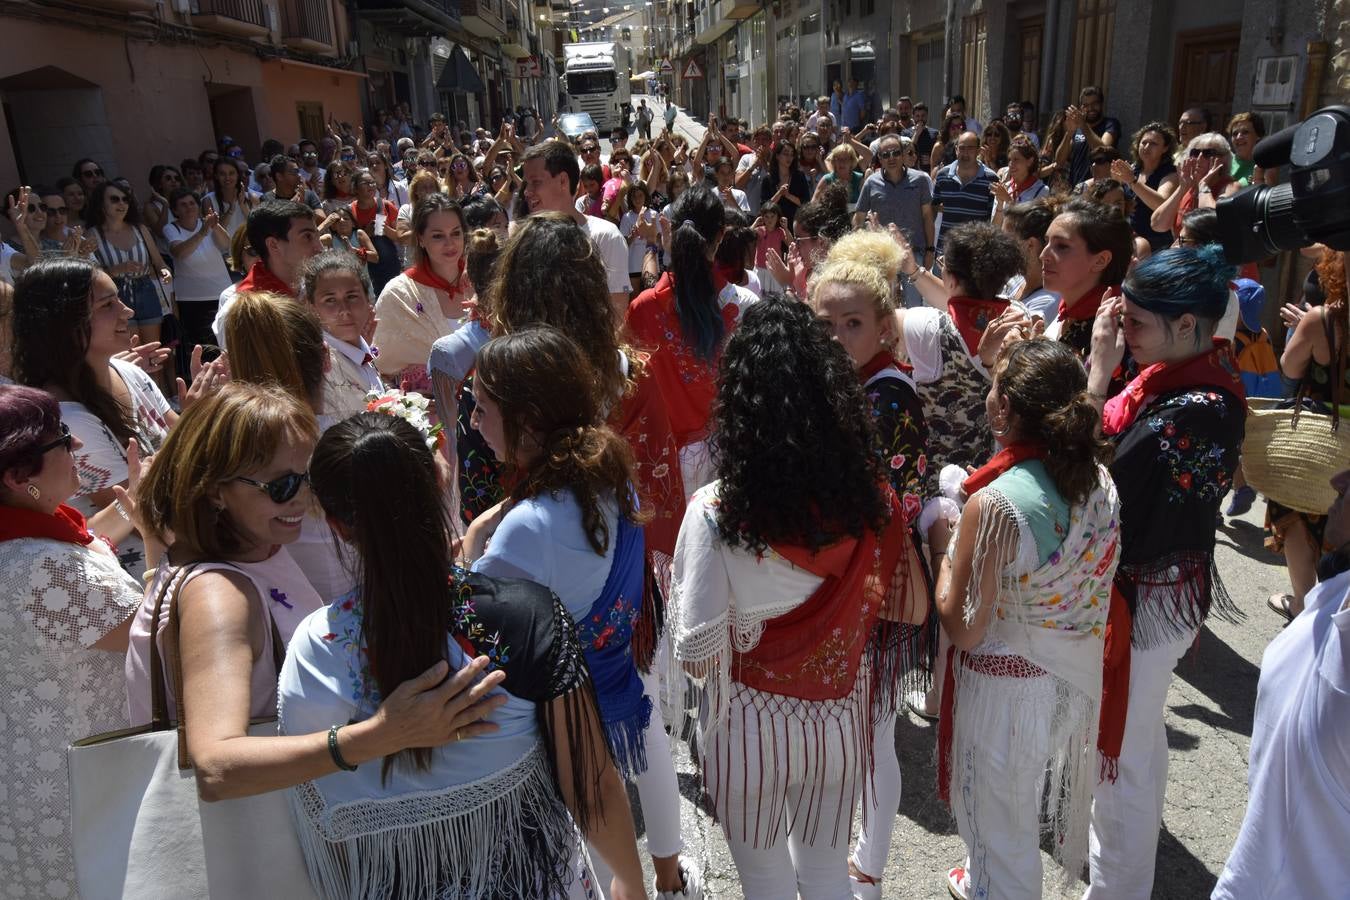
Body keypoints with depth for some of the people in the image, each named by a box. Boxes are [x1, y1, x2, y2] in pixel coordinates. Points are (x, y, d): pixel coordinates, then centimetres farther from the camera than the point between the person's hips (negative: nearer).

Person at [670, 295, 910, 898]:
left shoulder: (715, 511, -25)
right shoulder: (869, 498, -15)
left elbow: (696, 655, -20)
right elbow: (896, 608, -4)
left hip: (749, 730, -2)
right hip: (840, 720, 3)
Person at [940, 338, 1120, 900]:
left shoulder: (994, 503, -31)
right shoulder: (1100, 479, -9)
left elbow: (965, 629, -23)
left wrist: (944, 546, -11)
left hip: (1007, 682, -8)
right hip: (1077, 677, 8)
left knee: (1001, 826, 18)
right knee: (1025, 803, 31)